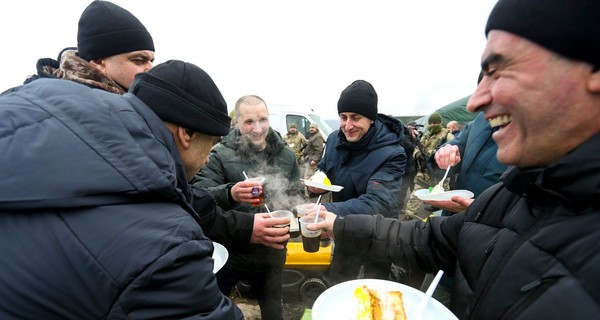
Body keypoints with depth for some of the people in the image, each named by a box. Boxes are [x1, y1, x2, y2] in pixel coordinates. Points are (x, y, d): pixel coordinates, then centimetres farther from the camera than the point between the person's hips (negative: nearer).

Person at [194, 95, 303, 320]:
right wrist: (229, 194, -40)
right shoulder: (221, 154, -12)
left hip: (270, 253, 3)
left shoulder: (286, 156, -1)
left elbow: (297, 197, 9)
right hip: (228, 252, -3)